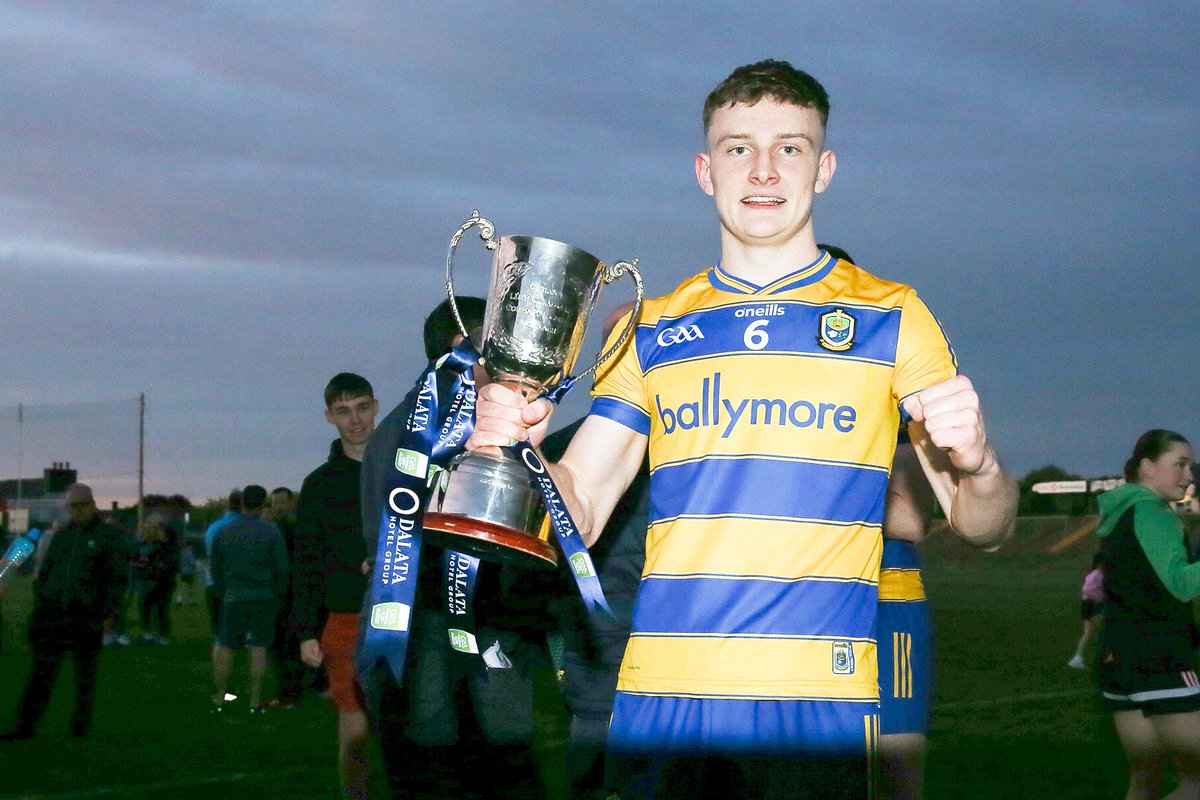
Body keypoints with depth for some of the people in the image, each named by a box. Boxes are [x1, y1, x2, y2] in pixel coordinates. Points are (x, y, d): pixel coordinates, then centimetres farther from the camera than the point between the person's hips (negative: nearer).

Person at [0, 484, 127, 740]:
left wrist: (106, 613, -10)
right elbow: (44, 573, 19)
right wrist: (38, 608, 10)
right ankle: (26, 725, 0)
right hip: (53, 614, 4)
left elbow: (117, 579, -3)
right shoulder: (61, 536, 15)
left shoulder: (110, 536, 1)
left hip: (86, 618, -3)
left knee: (85, 676, 6)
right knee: (41, 671, -1)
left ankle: (81, 727, 16)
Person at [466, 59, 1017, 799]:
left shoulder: (888, 317, 7)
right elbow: (576, 510, 9)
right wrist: (516, 445, -13)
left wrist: (976, 465, -20)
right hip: (660, 701, 2)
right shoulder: (653, 331, 14)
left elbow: (983, 527, 4)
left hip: (814, 708, -2)